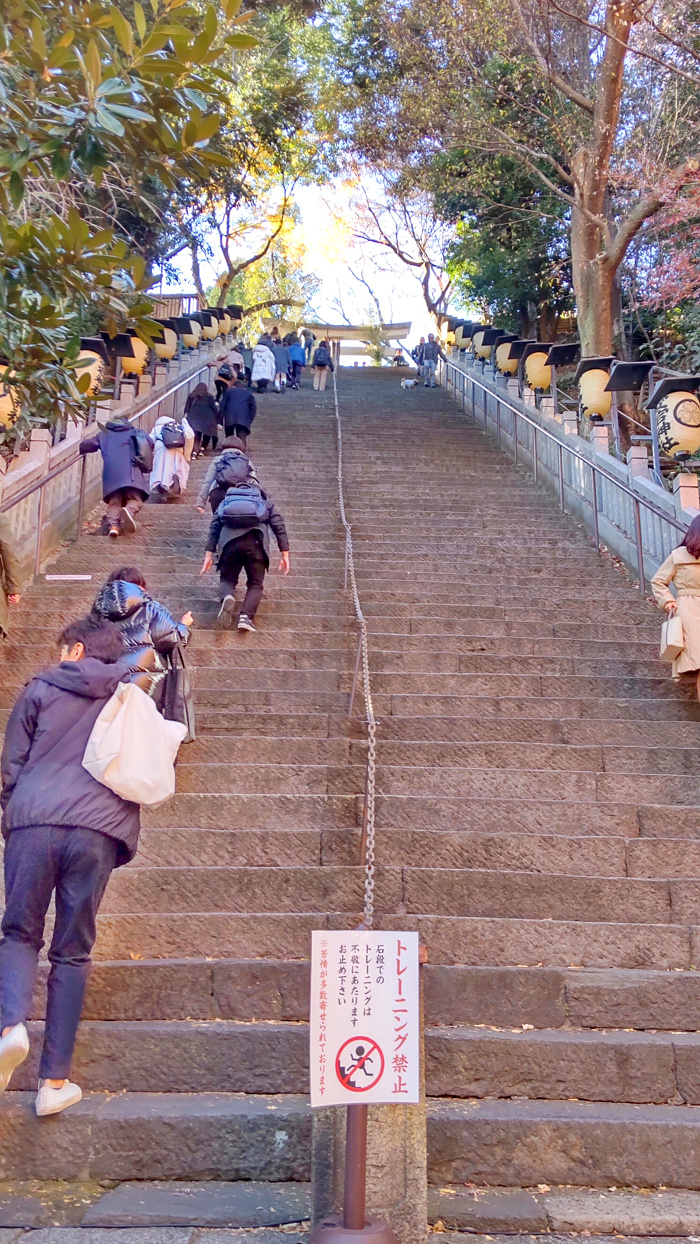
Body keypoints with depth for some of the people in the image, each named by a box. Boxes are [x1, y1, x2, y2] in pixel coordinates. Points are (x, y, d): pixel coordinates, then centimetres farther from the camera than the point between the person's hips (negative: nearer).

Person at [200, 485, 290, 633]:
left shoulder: (226, 502, 32)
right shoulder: (266, 502, 29)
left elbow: (214, 527, 20)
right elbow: (279, 526, 15)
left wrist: (209, 554, 16)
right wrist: (285, 554, 11)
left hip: (229, 542, 1)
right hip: (255, 542, -1)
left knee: (227, 579, 18)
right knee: (255, 583, 12)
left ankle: (227, 597, -16)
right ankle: (246, 617, -12)